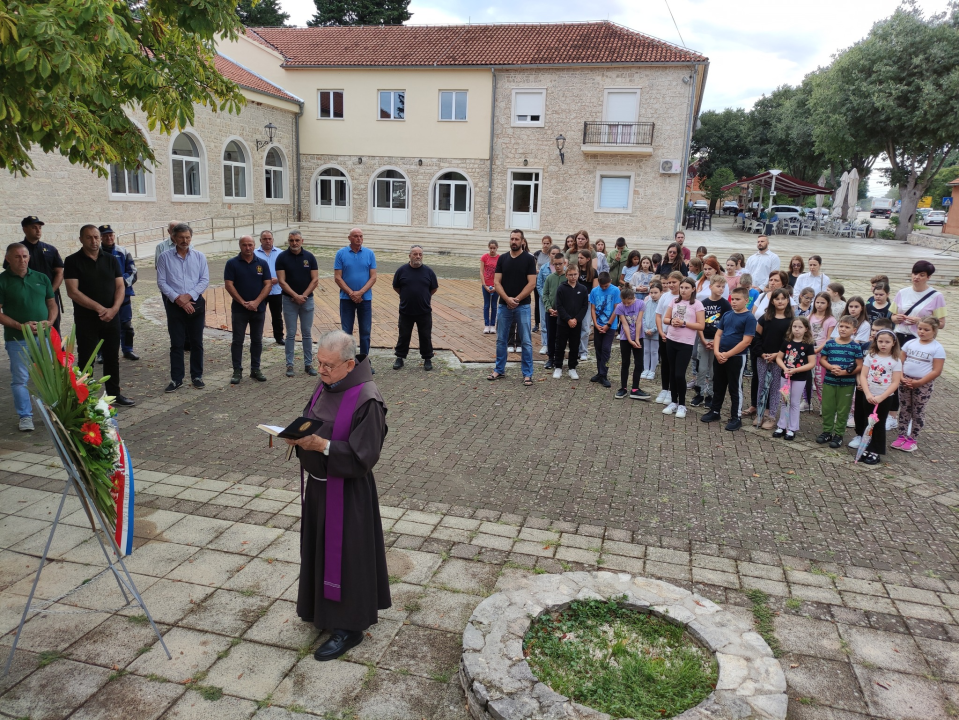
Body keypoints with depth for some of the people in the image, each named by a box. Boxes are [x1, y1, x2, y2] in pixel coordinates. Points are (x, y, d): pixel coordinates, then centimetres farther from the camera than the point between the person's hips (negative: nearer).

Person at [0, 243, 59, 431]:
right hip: (17, 339, -3)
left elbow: (52, 303, 13)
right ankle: (25, 416, 10)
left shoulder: (41, 278, 9)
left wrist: (50, 321, -6)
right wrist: (20, 326, -16)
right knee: (20, 379, 1)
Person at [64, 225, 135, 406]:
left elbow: (120, 286, 2)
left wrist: (114, 309, -14)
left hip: (112, 318, 4)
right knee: (86, 360, 2)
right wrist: (99, 308, -18)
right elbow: (72, 292, -13)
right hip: (86, 319, -3)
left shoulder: (111, 259, 7)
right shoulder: (72, 261, -5)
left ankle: (114, 393, 22)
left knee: (112, 357, 11)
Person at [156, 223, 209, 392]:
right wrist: (177, 298, -12)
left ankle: (197, 376, 18)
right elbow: (161, 282, -2)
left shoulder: (199, 257, 3)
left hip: (196, 303, 1)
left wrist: (189, 296, -12)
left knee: (196, 342, 8)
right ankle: (176, 379, 10)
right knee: (176, 343, 3)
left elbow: (205, 280, -1)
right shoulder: (165, 258, 0)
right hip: (174, 305, -1)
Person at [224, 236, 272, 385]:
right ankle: (237, 371, 10)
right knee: (237, 340, 2)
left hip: (259, 309, 2)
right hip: (239, 309, -2)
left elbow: (268, 284, -2)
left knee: (257, 340, 9)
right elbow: (229, 285, -7)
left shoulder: (262, 263, 2)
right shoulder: (232, 263, -2)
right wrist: (243, 302, -14)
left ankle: (255, 369, 19)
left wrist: (256, 302, -13)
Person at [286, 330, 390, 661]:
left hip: (346, 492, -8)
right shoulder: (326, 385, 1)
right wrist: (300, 435, -8)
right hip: (318, 484, 8)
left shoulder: (366, 400, -24)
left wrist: (321, 445, -29)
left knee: (344, 556, 6)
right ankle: (323, 608, 44)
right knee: (319, 550, 23)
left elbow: (363, 456, -24)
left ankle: (349, 626, 24)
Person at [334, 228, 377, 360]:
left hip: (365, 298, 1)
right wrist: (351, 293, -13)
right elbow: (337, 277, -4)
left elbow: (373, 277, -2)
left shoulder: (369, 254, 2)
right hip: (346, 298, -1)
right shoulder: (341, 253, -1)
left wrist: (360, 292, -13)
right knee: (346, 331, 5)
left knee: (365, 331, 6)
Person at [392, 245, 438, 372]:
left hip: (424, 312, 0)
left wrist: (424, 297, 10)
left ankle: (427, 359, 21)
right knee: (403, 336, 11)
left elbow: (434, 288, 9)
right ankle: (400, 358, 24)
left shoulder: (428, 271, -1)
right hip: (405, 311, 0)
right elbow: (396, 287, 9)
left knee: (426, 336, 8)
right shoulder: (401, 270, -3)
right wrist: (407, 296, 8)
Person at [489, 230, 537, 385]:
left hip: (522, 306, -3)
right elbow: (496, 282, 1)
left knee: (526, 341, 0)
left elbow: (532, 283, -9)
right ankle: (499, 369, 24)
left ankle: (527, 374, 7)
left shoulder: (529, 259, -3)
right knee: (500, 340, 10)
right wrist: (507, 299, -13)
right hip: (504, 305, 3)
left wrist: (516, 299, -14)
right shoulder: (502, 258, 6)